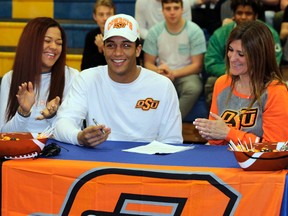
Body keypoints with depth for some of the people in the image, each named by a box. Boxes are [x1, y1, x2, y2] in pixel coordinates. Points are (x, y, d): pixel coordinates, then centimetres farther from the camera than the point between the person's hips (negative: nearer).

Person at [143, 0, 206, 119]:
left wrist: (173, 73, -17)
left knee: (193, 87, -37)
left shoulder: (194, 31, -4)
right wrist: (159, 71, -18)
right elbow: (148, 63, 6)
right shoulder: (154, 32, 2)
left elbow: (197, 66, -4)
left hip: (186, 74, -1)